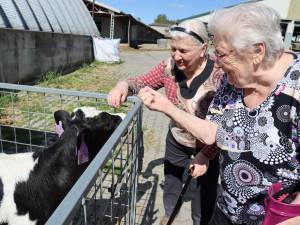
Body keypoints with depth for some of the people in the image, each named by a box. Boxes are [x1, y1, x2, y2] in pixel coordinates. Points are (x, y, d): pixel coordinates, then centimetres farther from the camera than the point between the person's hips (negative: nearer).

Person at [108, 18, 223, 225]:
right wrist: (124, 85, -28)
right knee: (171, 178, 26)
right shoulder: (170, 66, -17)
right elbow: (143, 82, -5)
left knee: (206, 189, 18)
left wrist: (206, 155, -27)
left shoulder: (219, 75, -30)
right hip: (176, 140, 4)